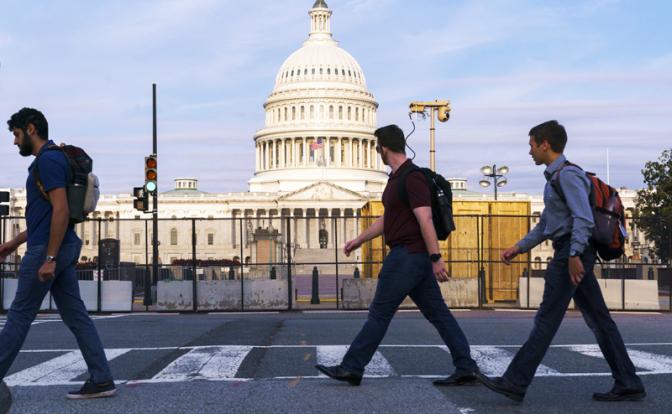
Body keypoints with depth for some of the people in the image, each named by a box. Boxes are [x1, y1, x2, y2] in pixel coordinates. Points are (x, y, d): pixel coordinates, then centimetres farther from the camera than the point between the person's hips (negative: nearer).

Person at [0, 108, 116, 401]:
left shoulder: (48, 160, -13)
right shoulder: (50, 159, 19)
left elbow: (60, 210, -22)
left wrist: (49, 258, -24)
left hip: (47, 249, -10)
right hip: (62, 248, 10)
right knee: (76, 316, 6)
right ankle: (101, 380, 4)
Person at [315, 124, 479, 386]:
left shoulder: (412, 178, -15)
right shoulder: (397, 178, 16)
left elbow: (426, 220, -21)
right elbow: (387, 219, 25)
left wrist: (436, 258, -24)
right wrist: (359, 240, 28)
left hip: (408, 256, -10)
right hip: (414, 257, 10)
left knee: (380, 312, -4)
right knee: (438, 313, 7)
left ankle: (352, 368, 3)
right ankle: (466, 368, 7)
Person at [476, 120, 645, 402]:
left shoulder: (568, 175, -11)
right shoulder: (554, 177, 20)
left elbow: (583, 218, -22)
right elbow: (546, 225, 25)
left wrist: (574, 254, -28)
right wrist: (519, 248, 20)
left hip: (571, 252, -10)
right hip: (569, 252, 10)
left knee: (546, 321, -8)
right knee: (598, 319, 8)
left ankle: (514, 383, -5)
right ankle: (628, 384, 10)